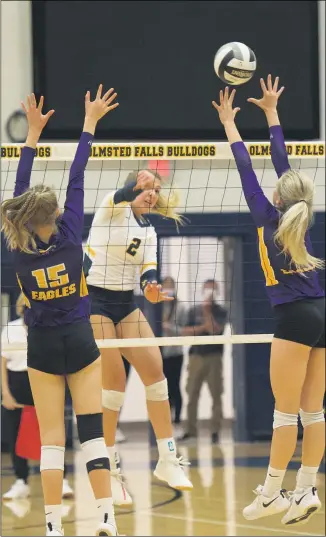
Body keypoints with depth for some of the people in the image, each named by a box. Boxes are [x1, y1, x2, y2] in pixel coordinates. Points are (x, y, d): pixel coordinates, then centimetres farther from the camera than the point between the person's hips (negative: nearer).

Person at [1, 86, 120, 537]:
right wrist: (89, 122, 0)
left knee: (51, 438, 1)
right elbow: (76, 178, -6)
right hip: (80, 342, -1)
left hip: (42, 348, 1)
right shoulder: (69, 237, -13)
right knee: (92, 431, 0)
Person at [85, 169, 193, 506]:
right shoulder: (112, 207, -5)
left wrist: (150, 285, -23)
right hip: (96, 301, -7)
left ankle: (167, 460, 4)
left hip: (126, 304, 7)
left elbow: (148, 268, 1)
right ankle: (109, 470, -3)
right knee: (115, 381, -12)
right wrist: (137, 187, -52)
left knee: (154, 370, -4)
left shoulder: (148, 232, 13)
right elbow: (119, 197, -29)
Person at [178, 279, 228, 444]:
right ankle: (191, 430, 8)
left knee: (216, 395, -3)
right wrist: (202, 327, -10)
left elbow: (215, 330, -13)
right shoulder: (194, 310, 9)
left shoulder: (220, 311, 2)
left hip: (214, 356, -2)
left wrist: (207, 311, -13)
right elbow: (185, 332, 3)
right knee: (192, 395, 2)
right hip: (196, 356, 2)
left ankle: (215, 431, -1)